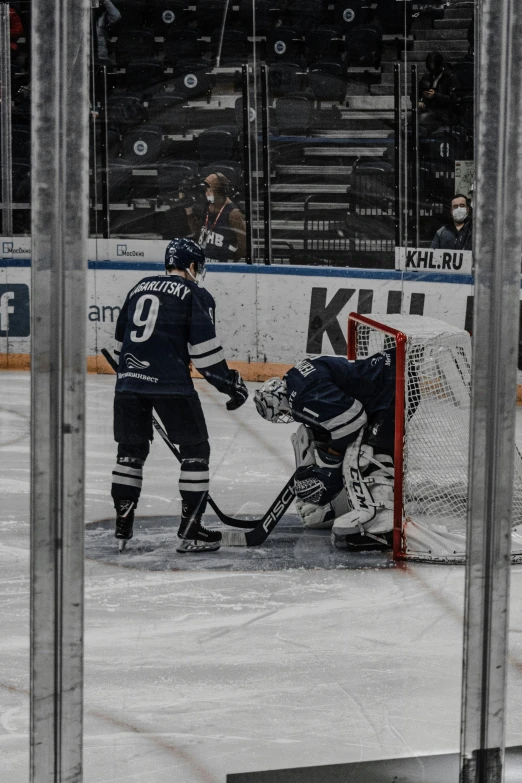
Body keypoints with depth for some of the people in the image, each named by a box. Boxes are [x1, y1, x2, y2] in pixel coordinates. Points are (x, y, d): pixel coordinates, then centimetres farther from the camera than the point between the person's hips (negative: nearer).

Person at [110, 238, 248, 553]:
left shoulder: (139, 288, 20)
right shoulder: (196, 295, 1)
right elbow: (204, 347, -8)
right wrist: (230, 382, -1)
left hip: (129, 380, 6)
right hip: (170, 383, -6)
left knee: (132, 449, 18)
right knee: (195, 449, 5)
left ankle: (122, 525, 18)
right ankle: (191, 528, 1)